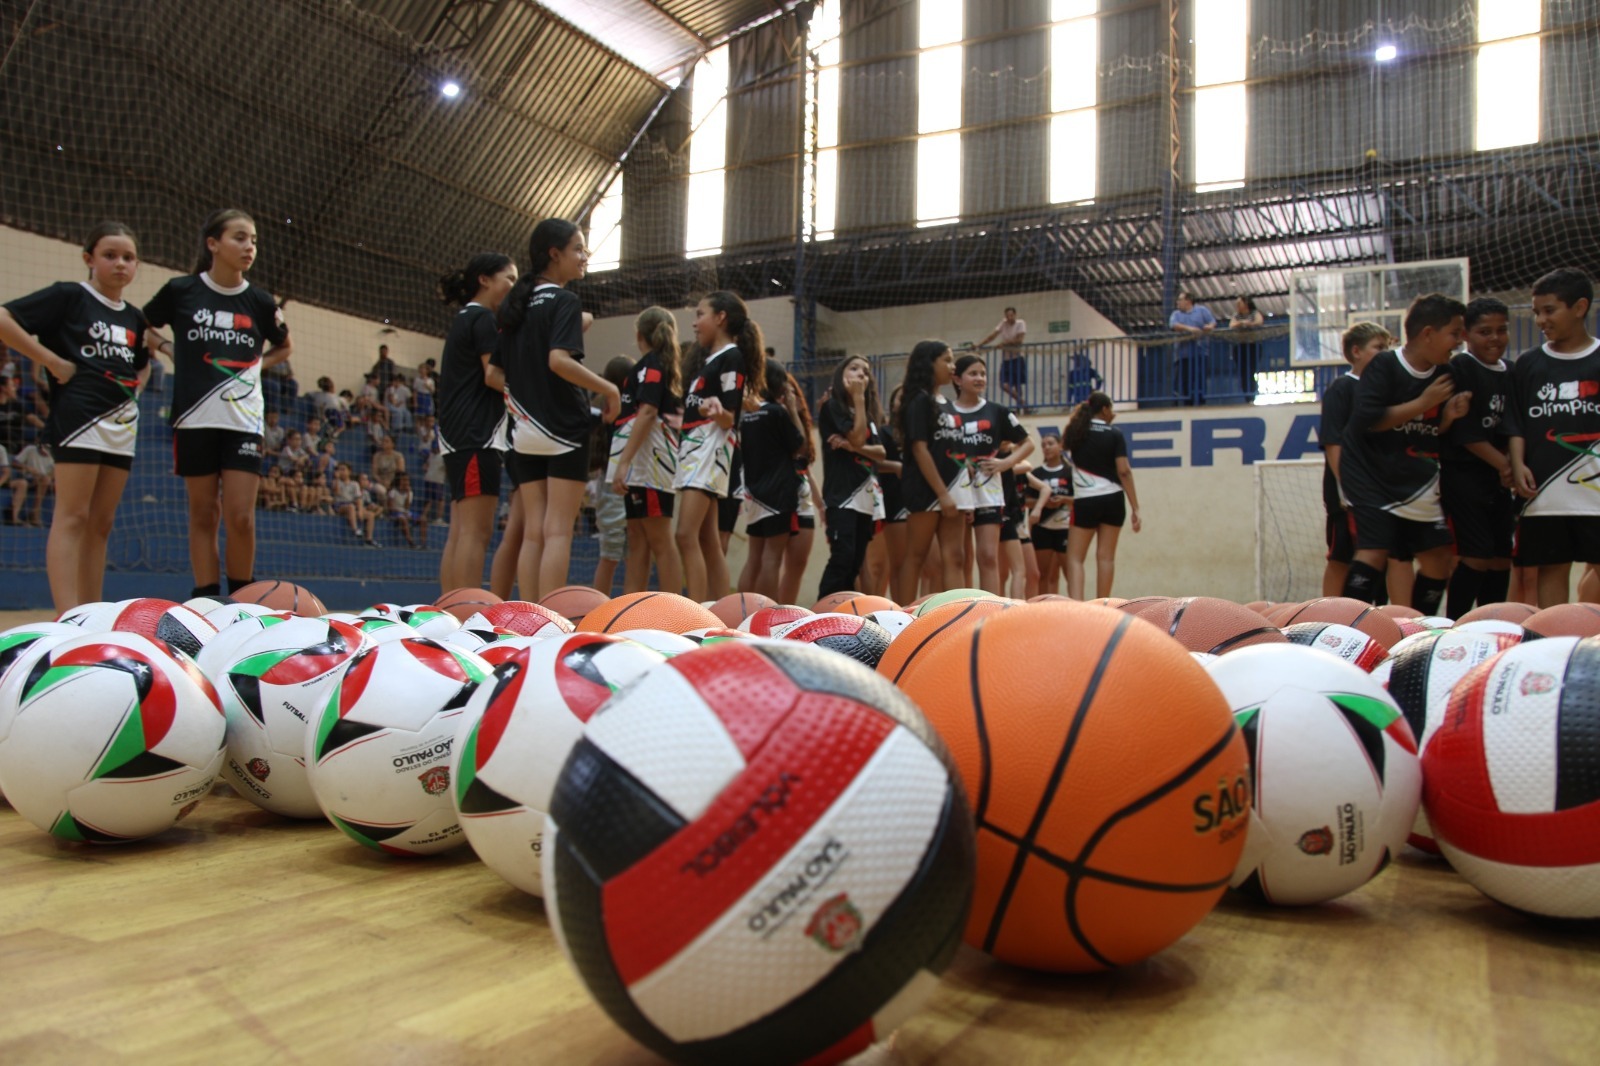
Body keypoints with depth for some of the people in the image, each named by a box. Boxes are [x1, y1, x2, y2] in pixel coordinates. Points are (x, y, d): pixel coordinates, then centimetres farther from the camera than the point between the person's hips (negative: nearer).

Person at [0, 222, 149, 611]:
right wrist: (53, 362, -12)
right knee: (72, 517, -10)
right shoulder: (68, 296, -1)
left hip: (122, 422, 7)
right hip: (79, 415, -7)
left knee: (101, 524, 8)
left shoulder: (135, 318, 17)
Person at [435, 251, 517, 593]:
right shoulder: (483, 318, -5)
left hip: (459, 437, 10)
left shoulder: (465, 319, 23)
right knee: (475, 532, -13)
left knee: (460, 533, 6)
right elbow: (494, 376, -15)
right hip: (477, 436, -10)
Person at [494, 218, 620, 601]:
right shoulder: (563, 301, -7)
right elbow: (559, 360, -22)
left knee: (533, 532, 6)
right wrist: (608, 389, -13)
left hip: (525, 430, 7)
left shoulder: (514, 305, 14)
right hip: (565, 426, -7)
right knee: (558, 532, -6)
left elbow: (495, 372, 13)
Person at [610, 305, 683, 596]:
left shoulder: (650, 363, -6)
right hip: (642, 467, 9)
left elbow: (647, 413, -17)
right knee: (637, 541, 8)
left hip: (647, 461, -9)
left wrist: (623, 462, -21)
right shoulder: (667, 366, 20)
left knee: (660, 540, -11)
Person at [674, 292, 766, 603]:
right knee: (708, 542, 6)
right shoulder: (709, 360, 20)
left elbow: (729, 418, -14)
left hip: (711, 450, -10)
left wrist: (716, 411, -34)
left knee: (687, 536, -19)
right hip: (693, 449, 10)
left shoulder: (732, 357, -7)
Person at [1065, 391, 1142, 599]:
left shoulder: (1075, 431, 3)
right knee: (1106, 557, 7)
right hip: (1113, 500, 0)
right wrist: (1135, 508, -6)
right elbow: (1124, 471, -8)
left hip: (1085, 501, 0)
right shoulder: (1115, 434, -2)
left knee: (1074, 558, 0)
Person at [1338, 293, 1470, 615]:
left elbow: (1434, 435, 13)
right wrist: (1423, 403, -20)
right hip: (1371, 476, -7)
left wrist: (1449, 416, -9)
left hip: (1417, 480, 7)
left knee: (1438, 557, 6)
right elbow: (1366, 420, -26)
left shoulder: (1444, 375, 5)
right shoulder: (1384, 366, -13)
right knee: (1374, 552, -20)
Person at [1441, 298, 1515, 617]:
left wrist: (1512, 464, -3)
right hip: (1462, 474, -7)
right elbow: (1465, 434, -14)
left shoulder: (1511, 373, 13)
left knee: (1502, 557, 7)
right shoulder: (1460, 369, -9)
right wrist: (1503, 463, -14)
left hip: (1498, 478, 7)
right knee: (1476, 556, -11)